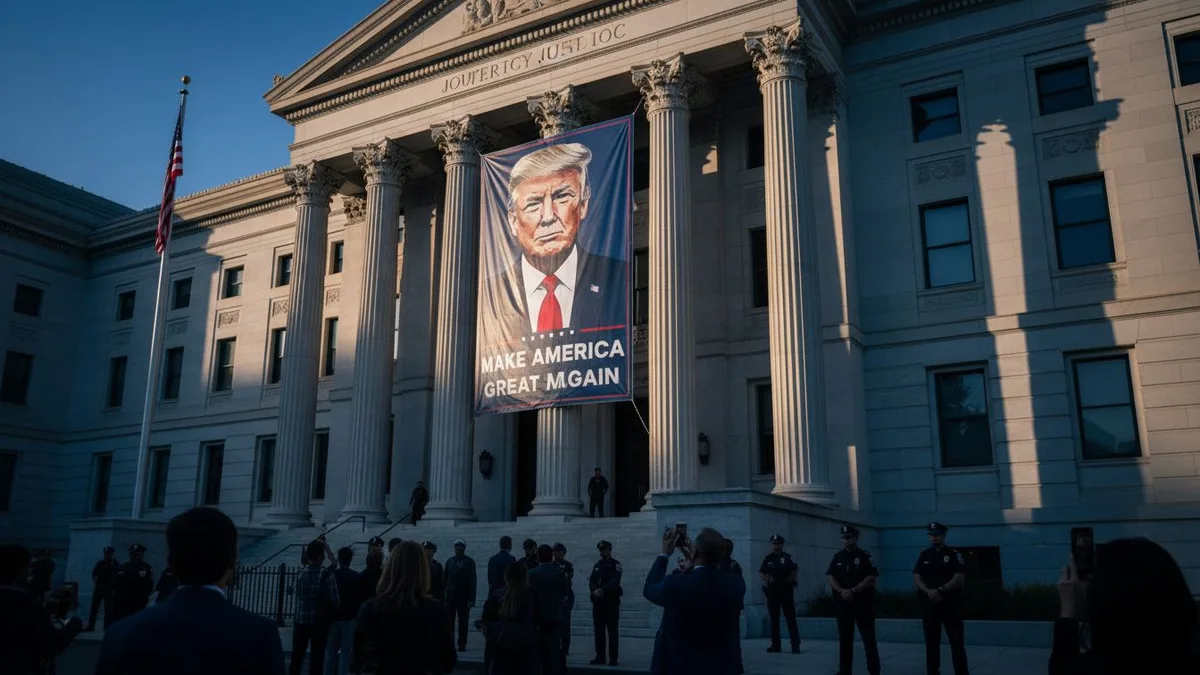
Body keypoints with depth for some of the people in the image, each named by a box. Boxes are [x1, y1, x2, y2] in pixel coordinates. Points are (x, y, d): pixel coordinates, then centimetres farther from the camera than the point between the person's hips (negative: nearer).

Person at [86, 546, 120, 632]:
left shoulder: (116, 565, -2)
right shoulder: (100, 563, 8)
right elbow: (94, 574, 12)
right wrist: (95, 583, -1)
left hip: (109, 589, -4)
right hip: (99, 588, 4)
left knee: (108, 609, -1)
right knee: (94, 607, 4)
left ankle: (107, 627, 3)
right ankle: (90, 626, 9)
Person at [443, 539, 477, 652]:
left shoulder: (469, 562, -2)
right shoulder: (450, 561, 8)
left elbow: (472, 581, -6)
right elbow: (445, 578, 9)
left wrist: (471, 599, -11)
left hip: (463, 597, -3)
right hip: (450, 596, 3)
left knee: (463, 622, 0)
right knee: (449, 621, 4)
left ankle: (462, 644, 5)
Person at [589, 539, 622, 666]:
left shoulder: (615, 564, -2)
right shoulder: (597, 565, 16)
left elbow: (615, 581, -15)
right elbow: (591, 581, 7)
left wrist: (602, 590, -26)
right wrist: (594, 591, -13)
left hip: (611, 602, -5)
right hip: (598, 602, 5)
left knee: (612, 631, -3)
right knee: (599, 630, 6)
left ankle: (613, 658, 0)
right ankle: (600, 656, 12)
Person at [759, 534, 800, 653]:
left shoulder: (787, 557, -1)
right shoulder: (768, 558, 11)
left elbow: (795, 570, -8)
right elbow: (760, 573, 13)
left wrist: (789, 579, -18)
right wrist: (766, 579, -4)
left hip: (786, 590, -4)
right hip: (772, 591, 5)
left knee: (790, 618, -6)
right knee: (774, 619, 8)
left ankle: (795, 645, -5)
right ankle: (775, 645, 15)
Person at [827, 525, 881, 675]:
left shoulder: (865, 556, -2)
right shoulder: (837, 557, 10)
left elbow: (872, 578, -11)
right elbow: (831, 577, 5)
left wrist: (853, 591, -17)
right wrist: (841, 591, -13)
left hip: (863, 604, -4)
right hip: (843, 604, 4)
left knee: (869, 639, -3)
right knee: (844, 639, 8)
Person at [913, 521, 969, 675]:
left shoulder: (954, 555, 0)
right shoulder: (924, 555, 11)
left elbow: (960, 578, -10)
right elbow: (916, 578, 3)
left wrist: (940, 590, -19)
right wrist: (929, 591, -15)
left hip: (950, 605, -3)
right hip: (929, 605, 3)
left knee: (956, 642, -2)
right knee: (931, 643, 7)